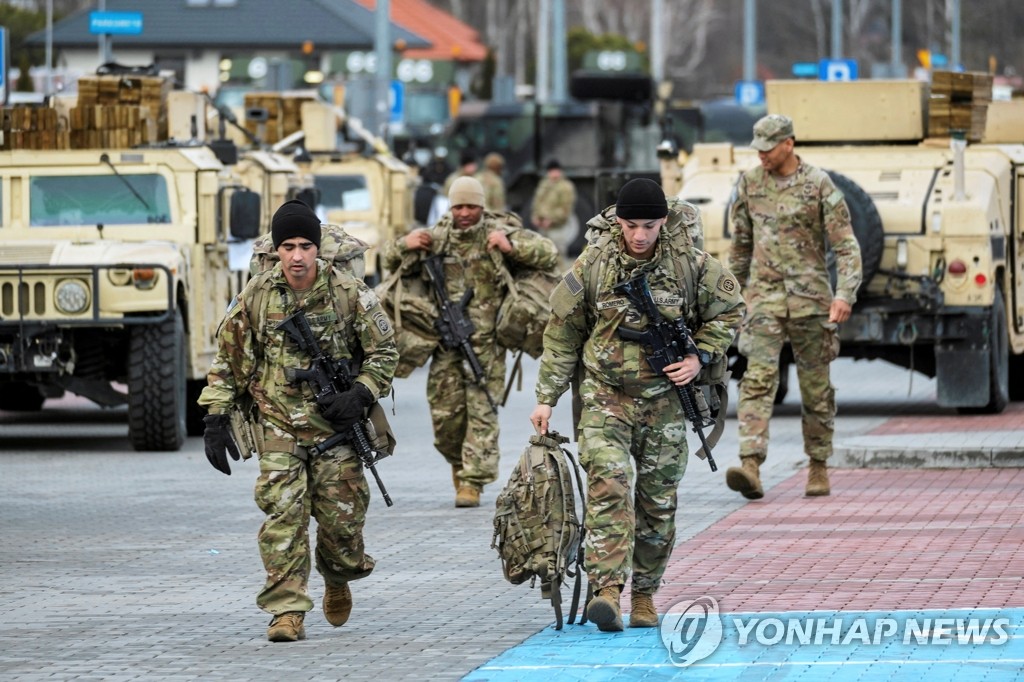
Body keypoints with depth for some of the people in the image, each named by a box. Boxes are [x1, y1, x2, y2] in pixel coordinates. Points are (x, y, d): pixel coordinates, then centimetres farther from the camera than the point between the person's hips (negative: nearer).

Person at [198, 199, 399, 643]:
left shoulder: (350, 294, -6)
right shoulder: (255, 298, -3)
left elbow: (384, 351, 3)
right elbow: (228, 360, 5)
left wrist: (360, 395, -12)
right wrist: (216, 419, 0)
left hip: (334, 423, 0)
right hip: (278, 423, 0)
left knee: (342, 515, 3)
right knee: (283, 515, -11)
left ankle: (338, 580, 35)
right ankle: (287, 612, -9)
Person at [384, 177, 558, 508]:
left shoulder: (498, 233, 0)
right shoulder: (435, 238, 8)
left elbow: (548, 253, -4)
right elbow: (389, 260, 21)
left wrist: (511, 248, -18)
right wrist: (405, 244, -1)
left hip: (486, 340, -3)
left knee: (481, 410, -7)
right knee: (444, 411, 3)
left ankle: (473, 480, -5)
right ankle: (459, 461, 30)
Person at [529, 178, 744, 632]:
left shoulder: (689, 265, -3)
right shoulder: (592, 266, -4)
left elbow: (729, 310, 12)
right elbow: (562, 334, 5)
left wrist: (700, 357, -3)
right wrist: (546, 398, 4)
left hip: (664, 398, 2)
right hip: (605, 395, -2)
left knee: (658, 500, 7)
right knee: (608, 485, -19)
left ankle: (644, 595, 21)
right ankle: (607, 589, -27)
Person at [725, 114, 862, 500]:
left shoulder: (819, 185, -4)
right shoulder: (750, 184, 7)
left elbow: (846, 246, -7)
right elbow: (740, 243, 20)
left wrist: (845, 294, -20)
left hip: (810, 298, -2)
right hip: (765, 297, 2)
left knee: (816, 388, 6)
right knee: (758, 378, -14)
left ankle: (819, 467, 20)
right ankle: (751, 465, -26)